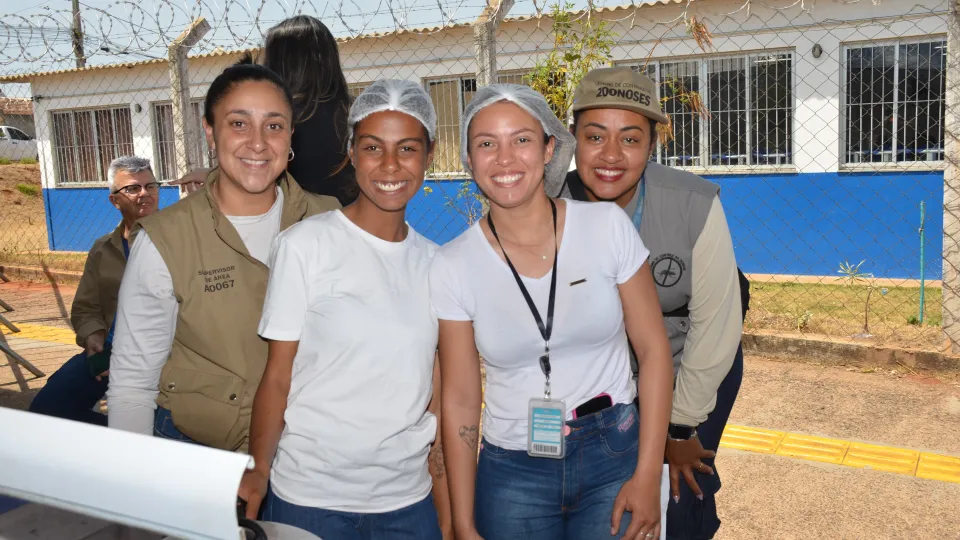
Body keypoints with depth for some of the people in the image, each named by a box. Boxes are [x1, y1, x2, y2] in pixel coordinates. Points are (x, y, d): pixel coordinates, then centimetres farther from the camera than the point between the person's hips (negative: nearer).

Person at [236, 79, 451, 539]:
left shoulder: (434, 262, 3)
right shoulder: (304, 245, -10)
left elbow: (436, 400, 6)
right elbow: (277, 377, -6)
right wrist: (258, 471, -17)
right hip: (308, 500, -3)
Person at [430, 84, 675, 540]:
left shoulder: (607, 226, -9)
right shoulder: (452, 267, -8)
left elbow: (654, 349, -5)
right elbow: (459, 400, -3)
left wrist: (648, 477, -7)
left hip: (615, 455, 0)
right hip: (512, 472, 0)